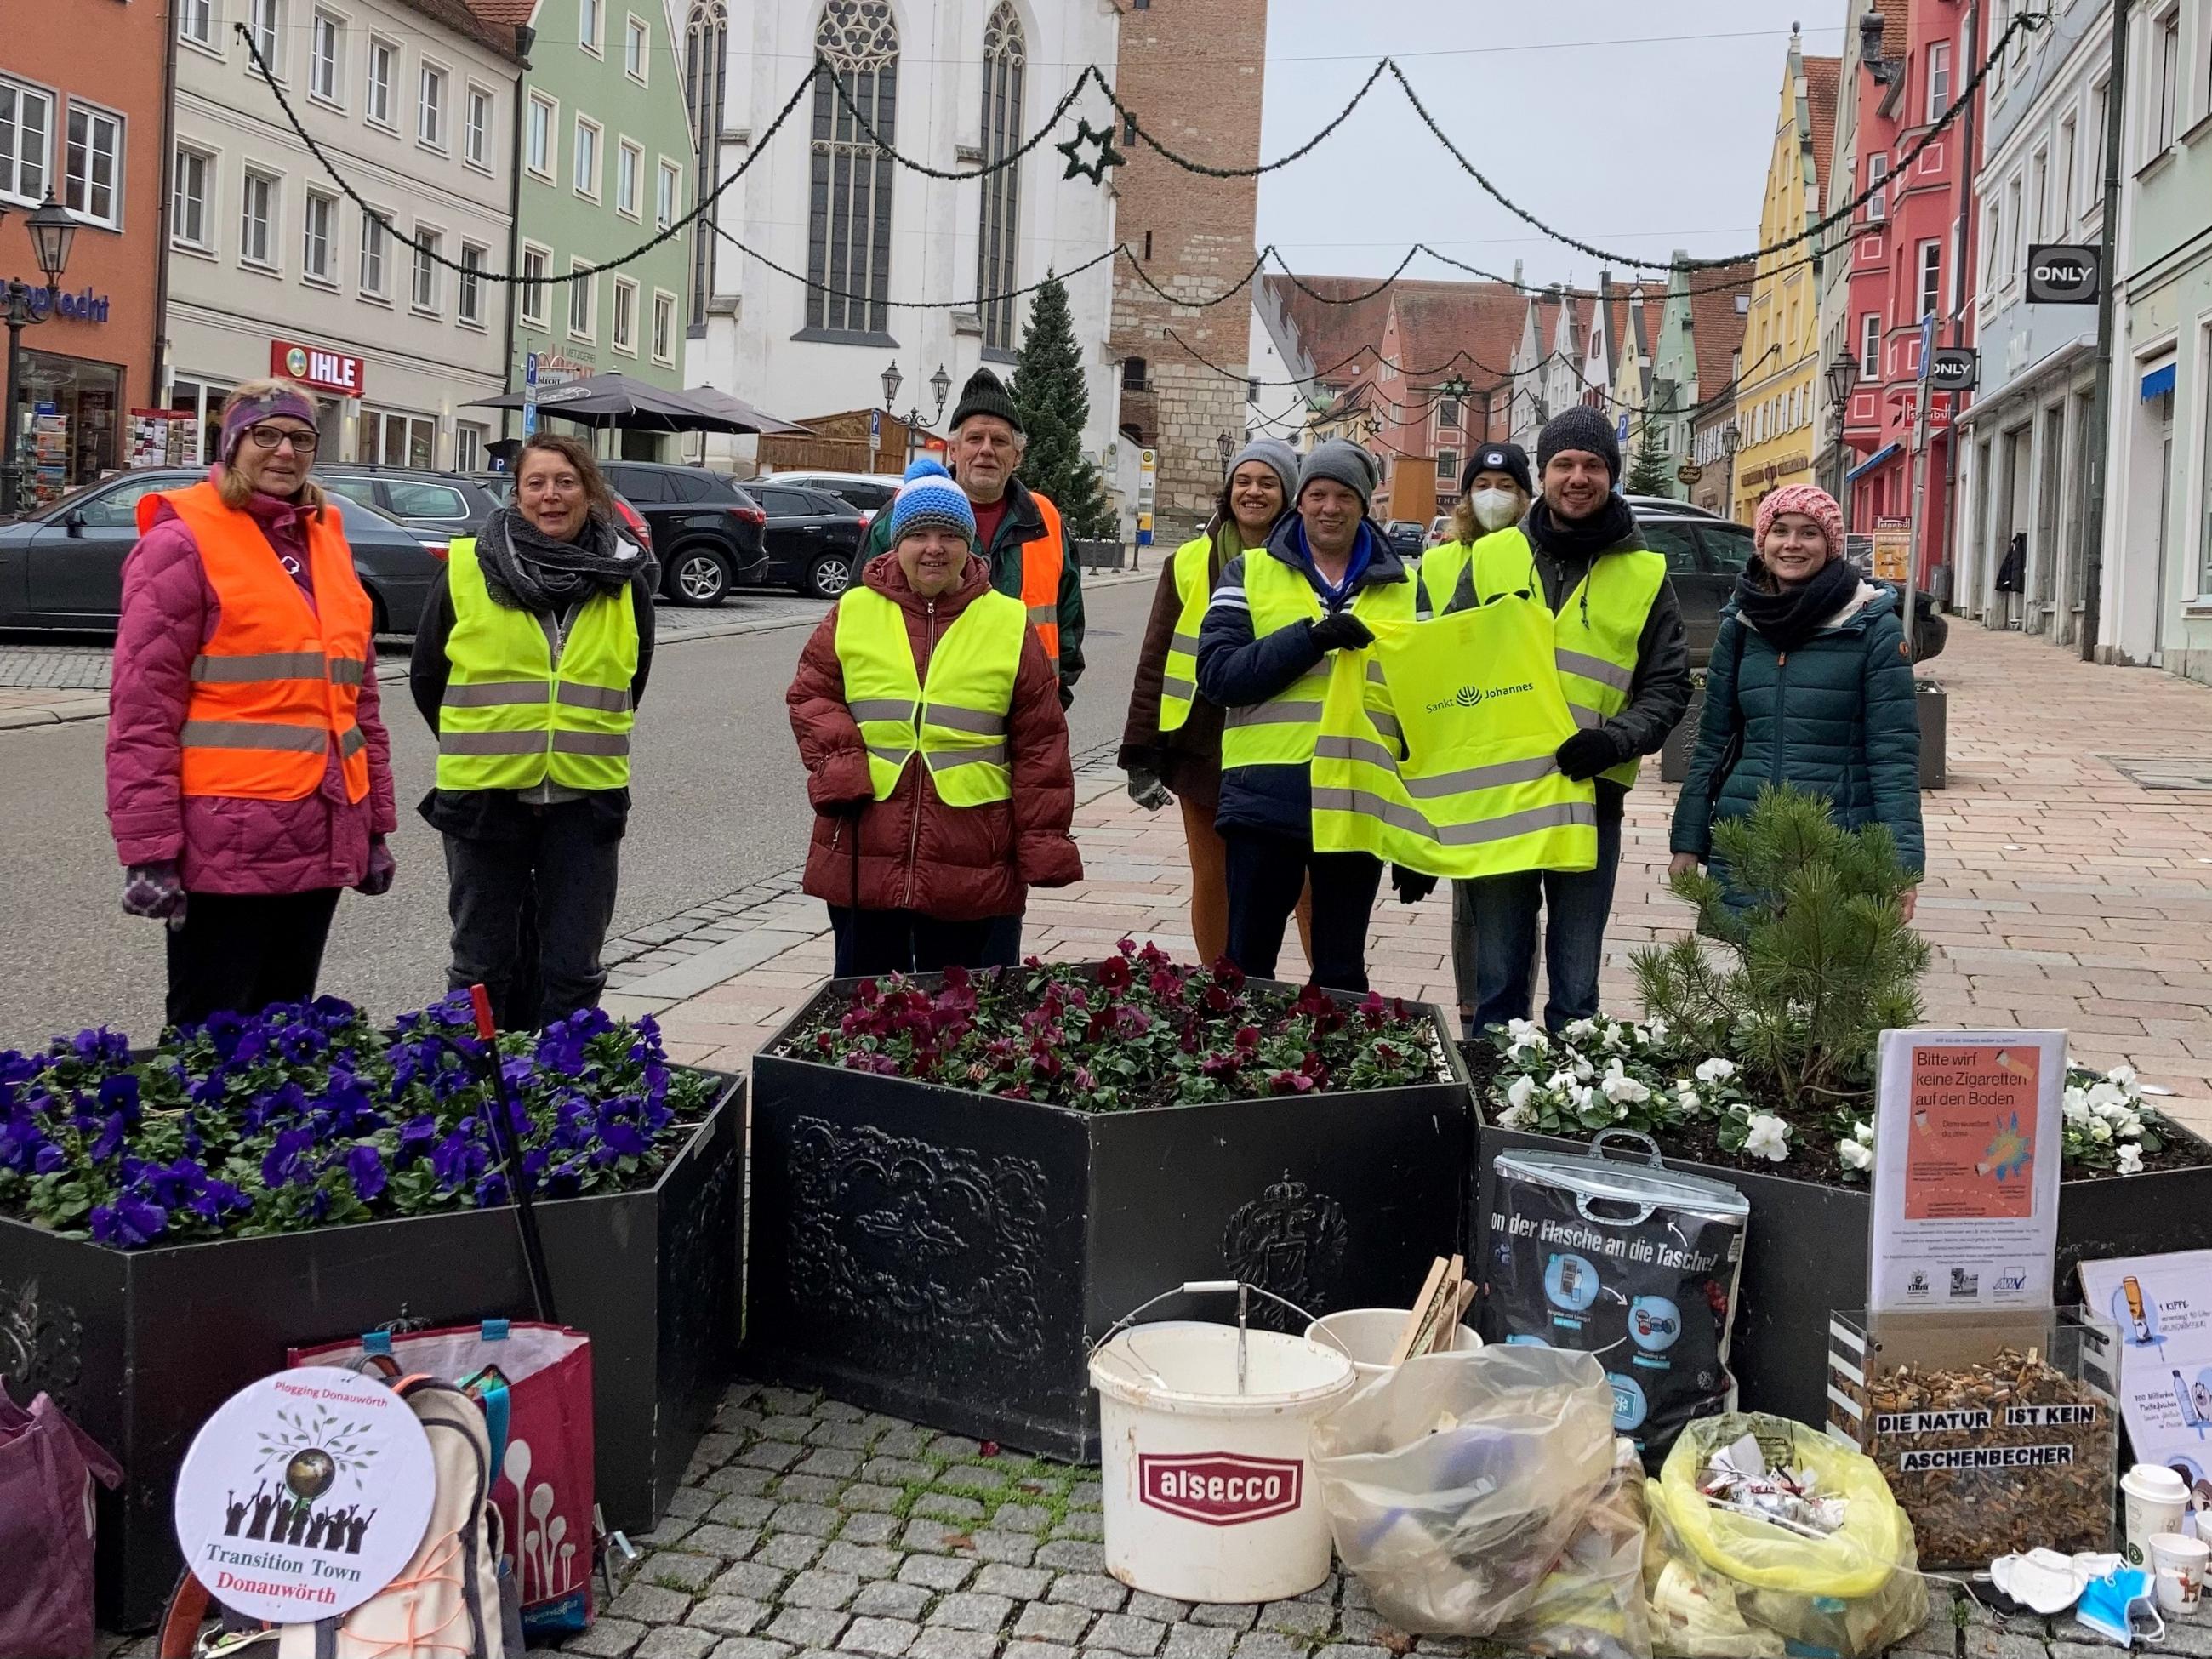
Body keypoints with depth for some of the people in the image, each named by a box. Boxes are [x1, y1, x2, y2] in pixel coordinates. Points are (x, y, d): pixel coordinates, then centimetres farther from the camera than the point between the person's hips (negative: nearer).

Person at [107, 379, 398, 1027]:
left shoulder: (326, 541, 15)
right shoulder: (182, 542, -6)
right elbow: (142, 710, -10)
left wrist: (375, 823, 17)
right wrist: (148, 850, -15)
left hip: (319, 840, 7)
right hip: (227, 844, -7)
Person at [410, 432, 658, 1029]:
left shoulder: (626, 579, 2)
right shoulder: (467, 569, -3)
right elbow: (427, 678, 8)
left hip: (586, 801, 1)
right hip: (484, 796, -1)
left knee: (572, 972, 7)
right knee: (484, 966, 10)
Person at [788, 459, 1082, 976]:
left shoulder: (1009, 623, 4)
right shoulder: (854, 612, 6)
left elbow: (1039, 744, 4)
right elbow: (811, 694, 10)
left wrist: (1043, 845, -1)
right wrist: (839, 764, -9)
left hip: (968, 867, -1)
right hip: (863, 855, 1)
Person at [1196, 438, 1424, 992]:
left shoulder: (1402, 588, 10)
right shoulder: (1250, 572, 5)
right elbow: (1217, 674, -7)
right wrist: (1310, 638, -19)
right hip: (1266, 799, -1)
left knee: (1342, 976, 11)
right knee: (1248, 963, 8)